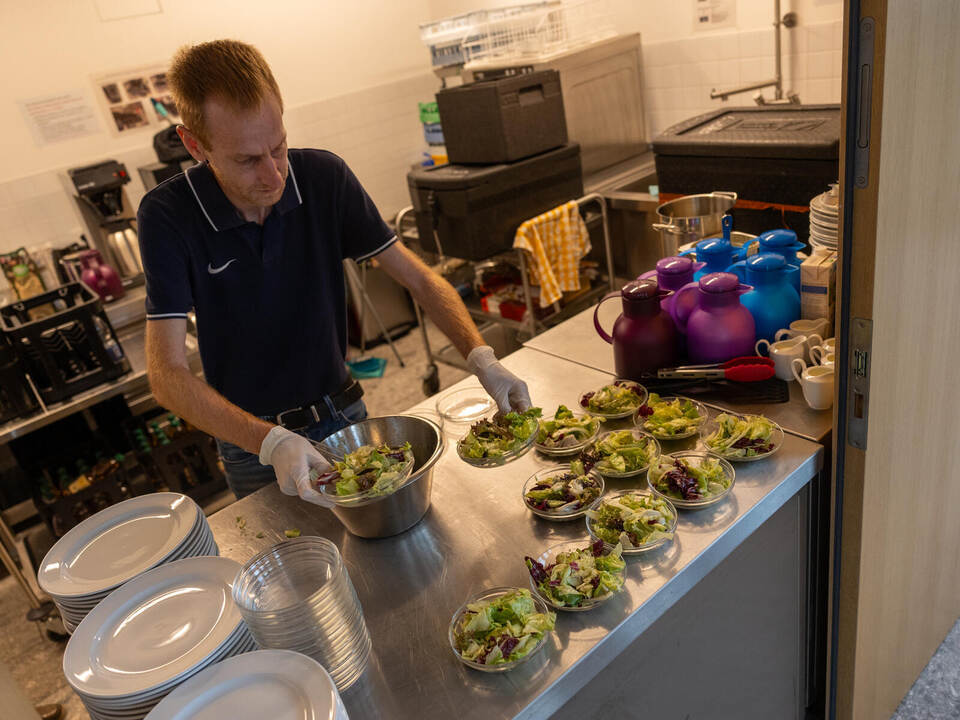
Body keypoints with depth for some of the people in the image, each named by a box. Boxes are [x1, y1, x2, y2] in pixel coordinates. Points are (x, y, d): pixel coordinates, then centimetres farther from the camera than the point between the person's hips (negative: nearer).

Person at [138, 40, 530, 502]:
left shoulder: (325, 177, -14)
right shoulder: (167, 216, -20)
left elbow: (417, 277, -11)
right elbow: (166, 374, -23)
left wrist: (480, 357, -26)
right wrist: (269, 442, -37)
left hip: (343, 415, 2)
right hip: (253, 445, -2)